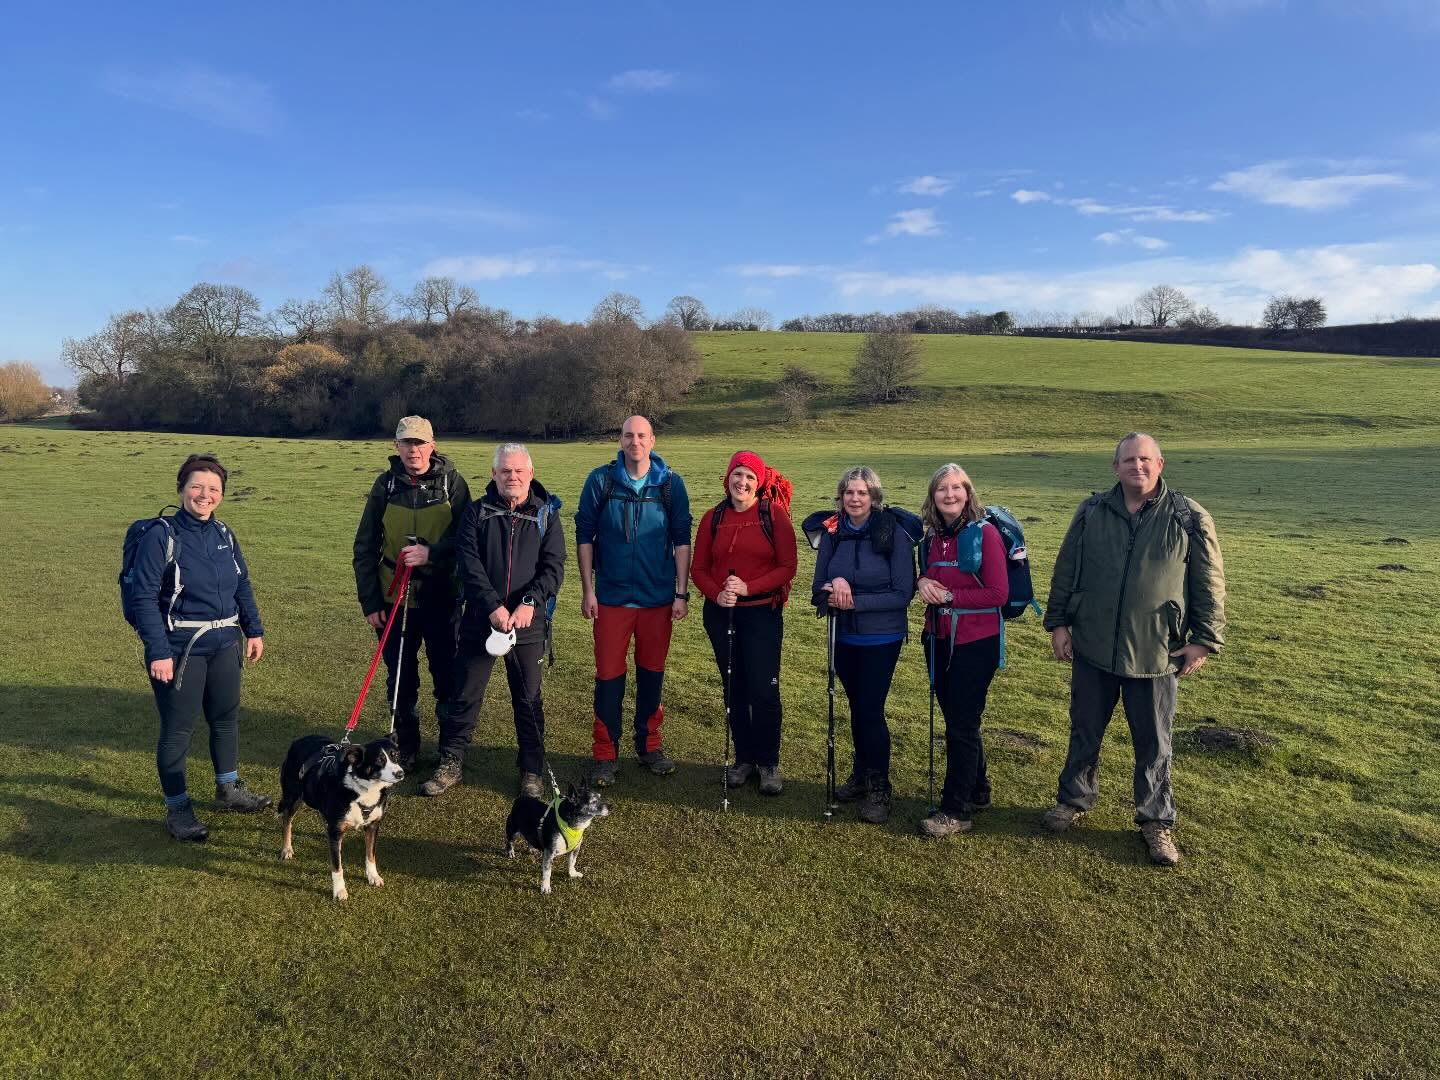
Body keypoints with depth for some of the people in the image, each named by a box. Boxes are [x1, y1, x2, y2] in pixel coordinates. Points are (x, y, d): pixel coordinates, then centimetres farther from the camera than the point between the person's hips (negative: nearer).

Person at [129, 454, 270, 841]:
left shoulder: (223, 535, 6)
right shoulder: (161, 536, -13)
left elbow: (243, 586, 16)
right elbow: (145, 599, -15)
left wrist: (254, 631, 13)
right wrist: (158, 652, -19)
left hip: (224, 646, 6)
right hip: (179, 650, -6)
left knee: (226, 718, 18)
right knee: (177, 730, 4)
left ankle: (228, 790, 37)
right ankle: (177, 807, 20)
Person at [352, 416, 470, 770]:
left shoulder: (452, 482, -4)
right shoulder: (385, 484, 1)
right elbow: (365, 546, 4)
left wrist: (431, 553, -22)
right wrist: (369, 601, 0)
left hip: (442, 598, -2)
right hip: (394, 599, 2)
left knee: (448, 678, 4)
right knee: (400, 679, 11)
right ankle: (405, 749, 26)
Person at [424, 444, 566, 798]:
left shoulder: (546, 514, 3)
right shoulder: (476, 512, 2)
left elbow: (553, 566, -5)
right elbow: (467, 563, -8)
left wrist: (530, 602, -21)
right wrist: (493, 606, -20)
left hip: (528, 622, 0)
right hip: (481, 620, 0)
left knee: (529, 699, 9)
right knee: (464, 696, 7)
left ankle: (532, 771, 22)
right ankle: (449, 765, 22)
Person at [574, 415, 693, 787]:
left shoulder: (670, 483, 0)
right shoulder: (601, 480, -2)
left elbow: (682, 539, 1)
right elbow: (584, 535, 1)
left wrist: (681, 593, -2)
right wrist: (587, 590, -2)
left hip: (658, 598, 1)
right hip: (611, 597, -1)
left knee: (652, 673, 11)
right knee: (609, 676, 2)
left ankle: (649, 745, 28)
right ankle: (606, 754, 14)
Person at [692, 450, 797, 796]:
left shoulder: (775, 515, -5)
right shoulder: (713, 518, 5)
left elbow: (788, 566, -7)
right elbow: (699, 568, 7)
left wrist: (748, 587, -17)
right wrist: (717, 594, -12)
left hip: (762, 613, -3)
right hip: (721, 613, 4)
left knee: (764, 690, -3)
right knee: (734, 689, 11)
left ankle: (769, 763, 14)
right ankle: (744, 758, 25)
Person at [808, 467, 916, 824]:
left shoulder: (893, 533, -13)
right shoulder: (832, 532, -2)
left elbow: (902, 594, -15)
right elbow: (819, 588, 1)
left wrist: (854, 601, -22)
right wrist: (831, 594, -22)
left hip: (881, 638, -4)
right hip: (844, 637, 4)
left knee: (871, 710, -4)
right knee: (856, 708, 15)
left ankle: (879, 789, 14)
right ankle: (861, 774, 34)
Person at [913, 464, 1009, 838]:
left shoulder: (984, 533, -12)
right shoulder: (931, 537, 7)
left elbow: (997, 593, -15)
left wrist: (948, 596, -18)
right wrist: (921, 583, -4)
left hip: (976, 642, -7)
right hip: (939, 640, 7)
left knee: (961, 725, -1)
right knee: (957, 720, 16)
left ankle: (956, 810, 10)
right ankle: (976, 791, 33)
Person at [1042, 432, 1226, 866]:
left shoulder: (1190, 519, -5)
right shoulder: (1091, 513, 1)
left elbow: (1210, 585, -1)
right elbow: (1065, 571, 7)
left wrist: (1204, 640, -3)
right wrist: (1057, 623, 4)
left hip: (1155, 654, -2)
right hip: (1091, 649, 2)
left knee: (1153, 744, 10)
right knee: (1084, 732, 16)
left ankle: (1156, 821, 26)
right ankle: (1074, 801, 34)